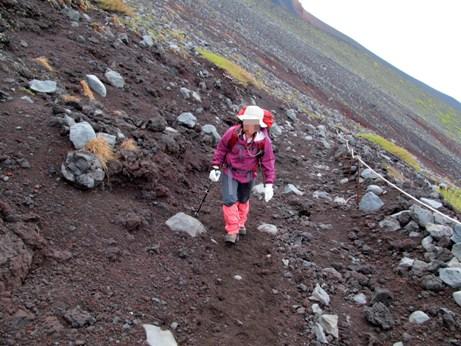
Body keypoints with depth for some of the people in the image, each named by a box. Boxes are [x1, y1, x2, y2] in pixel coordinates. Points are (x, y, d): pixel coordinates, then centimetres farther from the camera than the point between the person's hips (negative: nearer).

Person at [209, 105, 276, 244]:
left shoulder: (264, 141, -21)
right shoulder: (233, 133, -23)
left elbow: (268, 162, -12)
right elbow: (221, 149, -7)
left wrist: (269, 184, -15)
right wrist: (215, 168, -9)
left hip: (248, 175, 2)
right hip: (230, 171, -2)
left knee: (243, 200, 21)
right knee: (230, 200, -14)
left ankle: (240, 224, 45)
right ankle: (232, 231, -1)